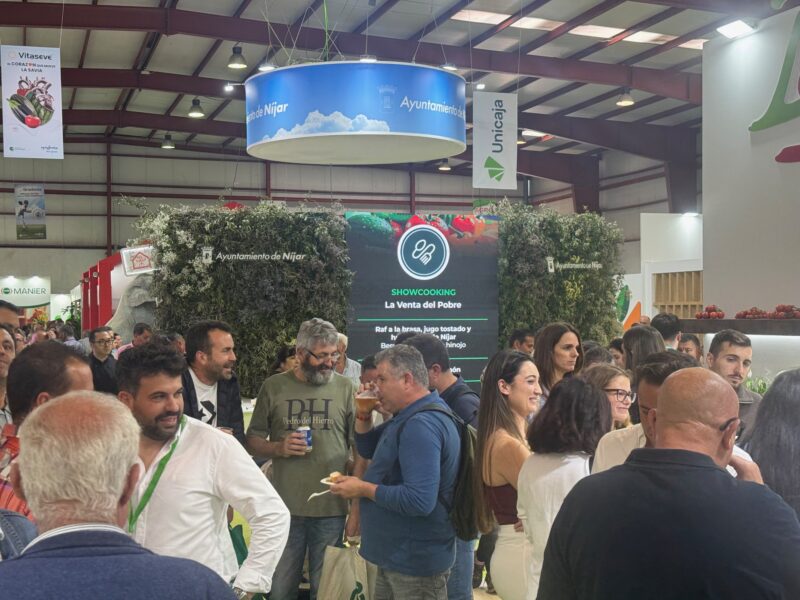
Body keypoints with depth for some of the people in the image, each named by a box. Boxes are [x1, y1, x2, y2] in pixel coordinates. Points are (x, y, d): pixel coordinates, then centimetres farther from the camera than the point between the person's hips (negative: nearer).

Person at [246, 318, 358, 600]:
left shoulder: (345, 388, -1)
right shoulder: (274, 386, 1)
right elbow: (253, 441, 7)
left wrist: (358, 507, -2)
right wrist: (278, 448, -14)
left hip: (332, 509, 0)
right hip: (284, 507, 1)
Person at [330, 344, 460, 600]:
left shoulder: (421, 424, -25)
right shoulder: (410, 416, 10)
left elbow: (420, 500, -33)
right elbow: (368, 449, 21)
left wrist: (364, 489, -22)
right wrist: (364, 415, 2)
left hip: (415, 560, -10)